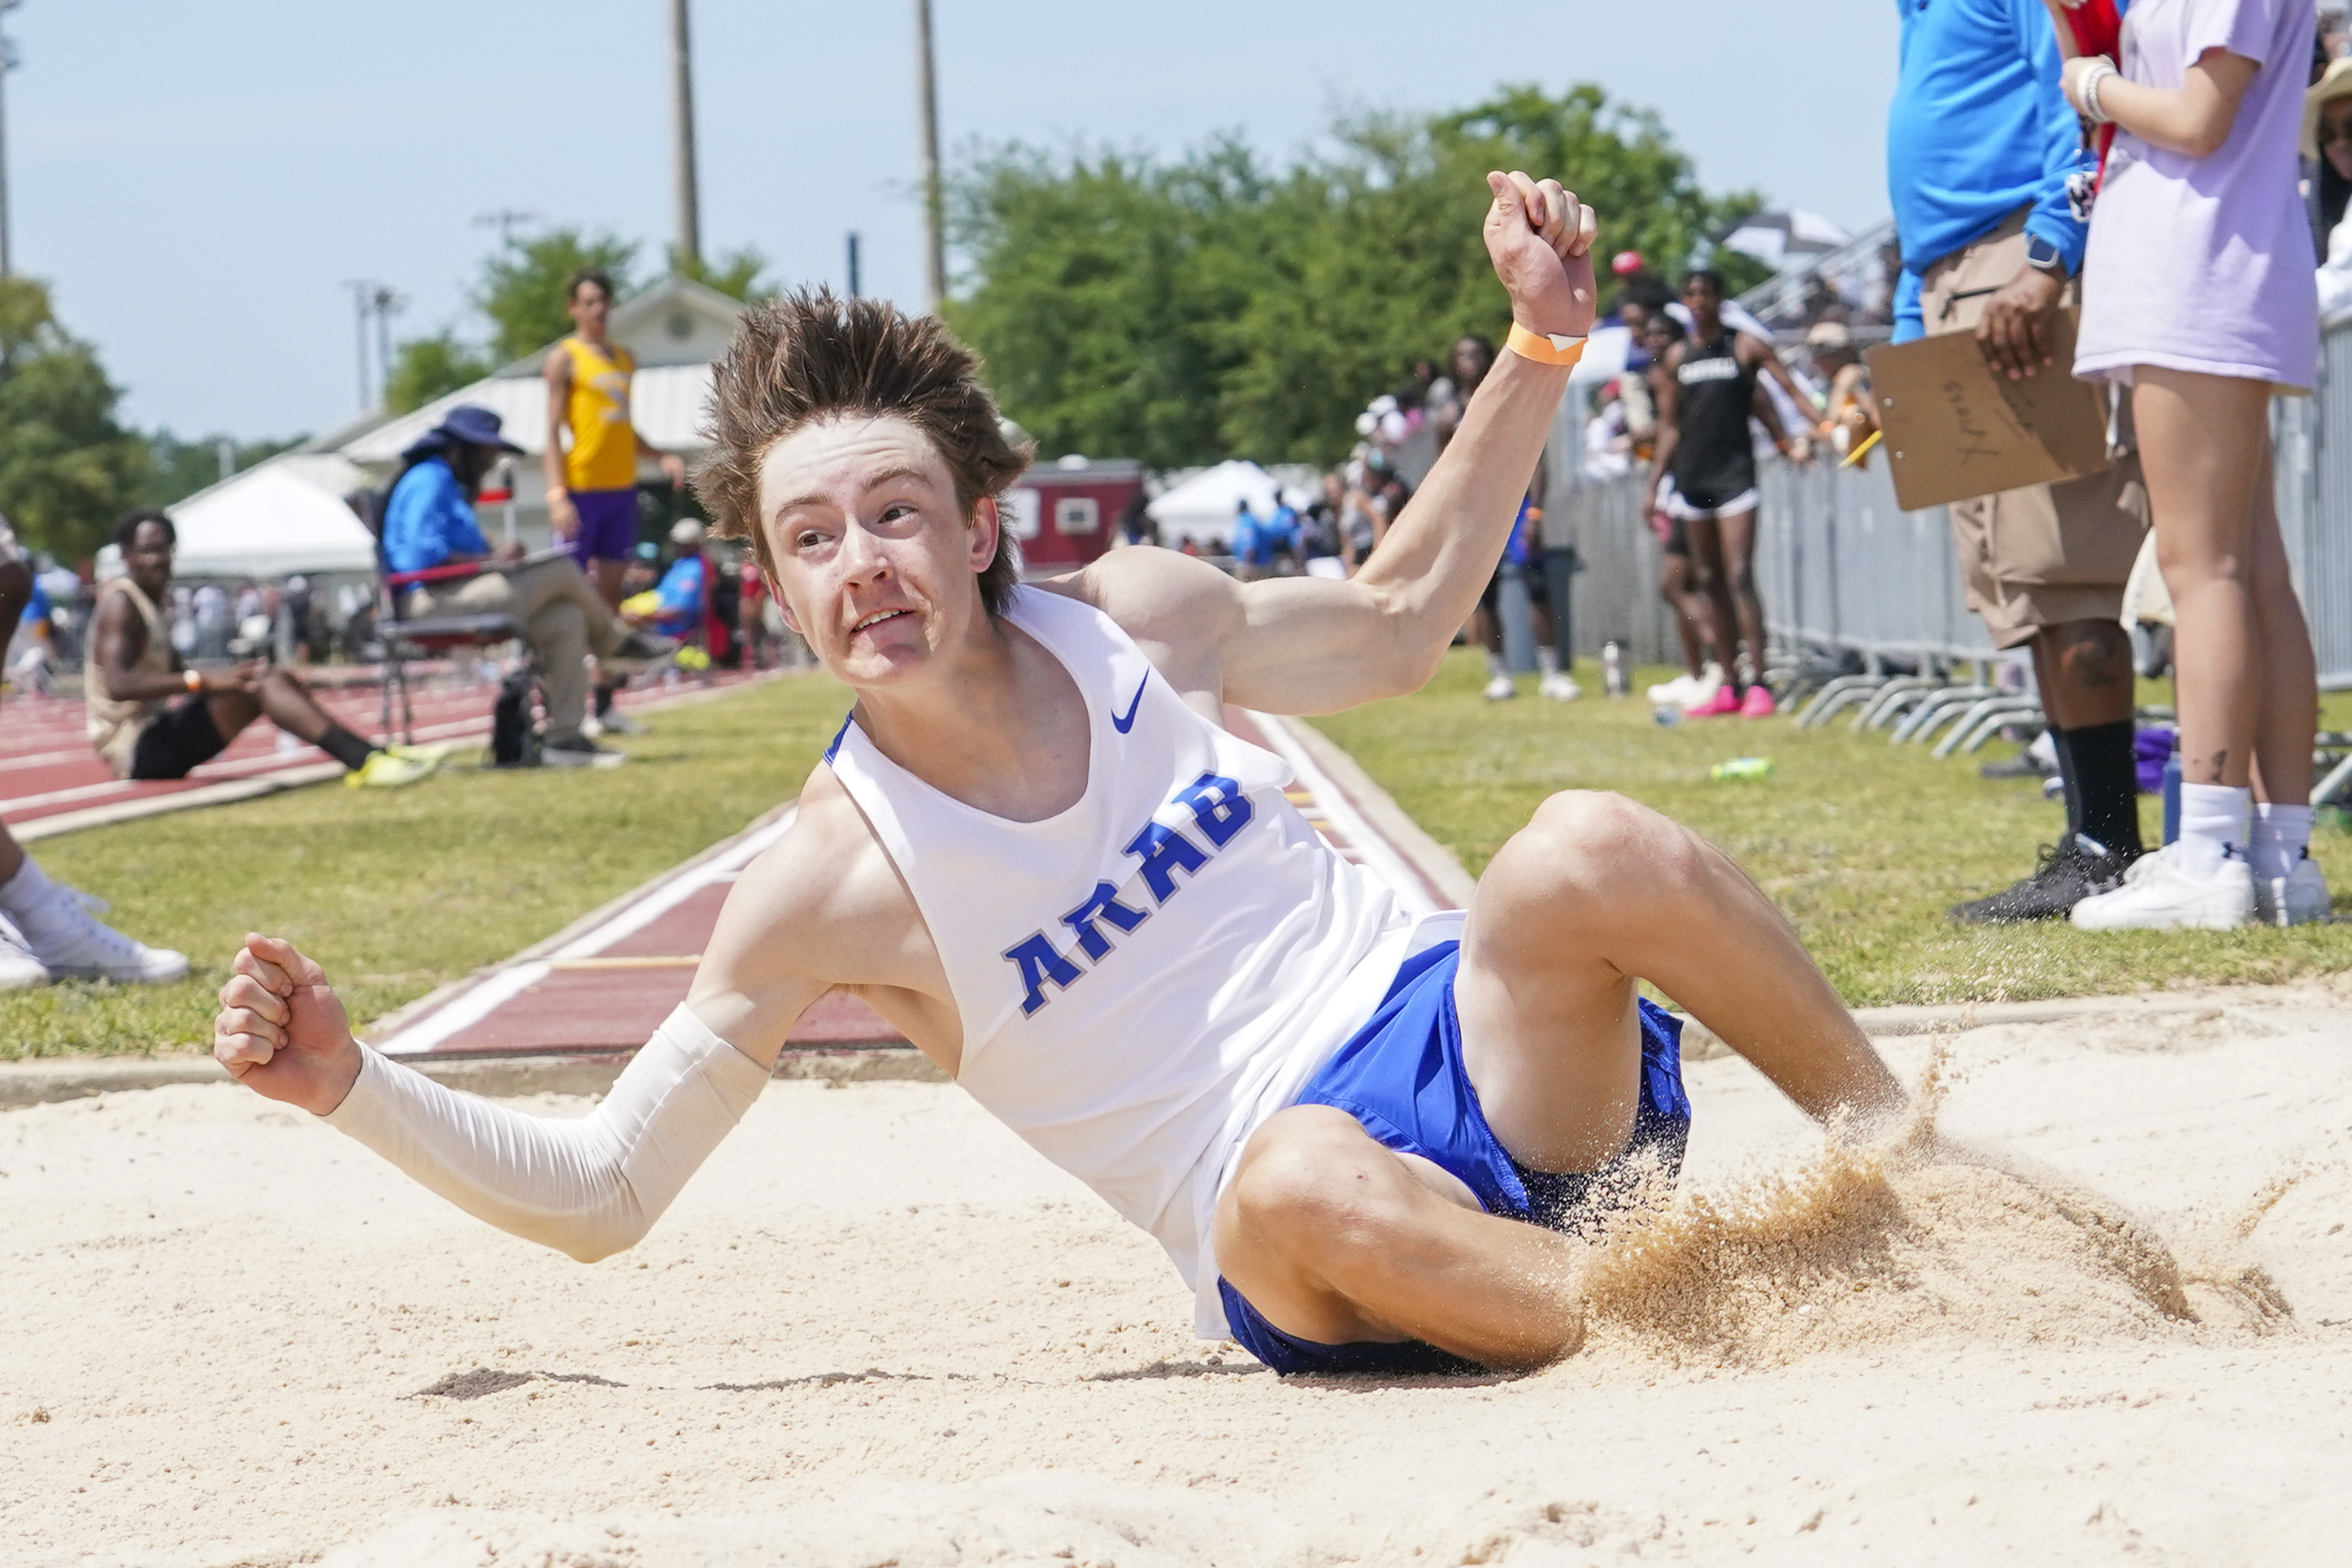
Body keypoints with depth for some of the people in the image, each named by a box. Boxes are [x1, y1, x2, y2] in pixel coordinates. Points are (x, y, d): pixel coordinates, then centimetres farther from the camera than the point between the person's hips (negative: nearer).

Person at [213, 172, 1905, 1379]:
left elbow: (1401, 615, 23)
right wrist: (351, 1082, -18)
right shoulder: (830, 886, -7)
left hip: (1475, 1044, 4)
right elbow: (598, 1194, -4)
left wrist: (1541, 343, 15)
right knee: (1301, 1182, -42)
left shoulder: (1134, 623, 3)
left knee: (1589, 849, -29)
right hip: (1303, 1265, -4)